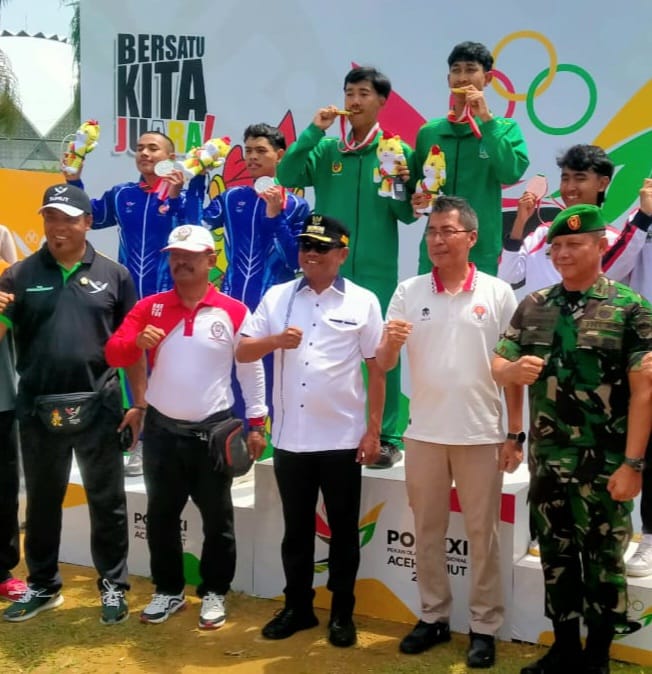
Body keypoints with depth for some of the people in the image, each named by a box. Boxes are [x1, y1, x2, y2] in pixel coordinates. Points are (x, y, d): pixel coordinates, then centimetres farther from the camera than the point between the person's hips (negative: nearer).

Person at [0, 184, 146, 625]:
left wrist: (140, 404, 1)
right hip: (38, 408, 1)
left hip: (98, 406, -1)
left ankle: (113, 586, 22)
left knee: (107, 501, 8)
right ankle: (42, 586, 31)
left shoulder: (113, 275, 2)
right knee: (42, 501, 15)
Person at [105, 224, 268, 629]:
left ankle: (214, 593, 23)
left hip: (214, 430, -2)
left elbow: (252, 370, 1)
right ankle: (169, 591, 28)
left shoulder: (234, 312, -4)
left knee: (217, 519, 7)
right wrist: (137, 341, -27)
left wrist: (257, 423, 0)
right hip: (162, 429, 2)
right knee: (161, 516, 12)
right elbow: (113, 354, -5)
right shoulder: (150, 306, 1)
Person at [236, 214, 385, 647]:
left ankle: (342, 613, 23)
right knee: (296, 529, 15)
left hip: (343, 438, -2)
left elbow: (377, 369, 0)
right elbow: (242, 352, 4)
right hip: (290, 437, 2)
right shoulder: (276, 297, 5)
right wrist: (275, 340, -17)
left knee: (344, 531, 9)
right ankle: (297, 608, 29)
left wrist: (374, 430, -3)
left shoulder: (363, 302, -1)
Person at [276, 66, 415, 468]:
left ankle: (388, 438, 9)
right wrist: (314, 131, -11)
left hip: (378, 272, -2)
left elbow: (408, 215, 2)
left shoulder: (397, 151, 2)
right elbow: (287, 177, -6)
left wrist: (402, 187, -18)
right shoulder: (326, 149, 7)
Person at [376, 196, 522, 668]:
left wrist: (515, 434, -2)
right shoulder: (409, 292, 2)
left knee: (482, 533, 7)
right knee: (428, 530, 12)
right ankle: (434, 617, 26)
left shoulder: (498, 293, -3)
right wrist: (391, 343, -21)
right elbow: (383, 365, 2)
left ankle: (485, 626, 19)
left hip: (481, 434, -2)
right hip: (423, 433, 2)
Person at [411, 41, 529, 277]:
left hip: (482, 251, -2)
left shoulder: (505, 128, 3)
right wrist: (416, 200, -5)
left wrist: (486, 119, -14)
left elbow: (511, 173, -15)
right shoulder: (428, 131, 9)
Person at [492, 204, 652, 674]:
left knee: (603, 559, 7)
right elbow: (497, 365, 8)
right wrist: (513, 370, -16)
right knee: (555, 555, 14)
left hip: (604, 463, -4)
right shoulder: (533, 307, 7)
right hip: (547, 459, 5)